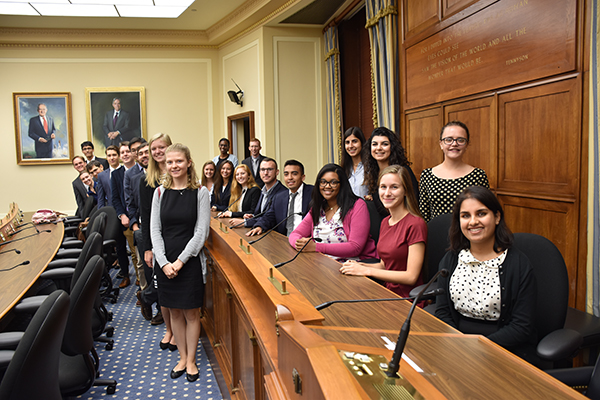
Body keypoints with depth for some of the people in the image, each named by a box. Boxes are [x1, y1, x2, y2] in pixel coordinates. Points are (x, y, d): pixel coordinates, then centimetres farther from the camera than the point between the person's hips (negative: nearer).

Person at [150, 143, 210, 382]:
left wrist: (180, 261, -14)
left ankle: (191, 360, 23)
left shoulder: (200, 192, -4)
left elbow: (201, 232, -8)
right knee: (175, 312, 13)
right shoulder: (160, 192, 4)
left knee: (191, 313, 7)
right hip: (165, 262, 3)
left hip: (190, 261, -3)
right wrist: (164, 262, -10)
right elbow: (155, 230, 2)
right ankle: (182, 358, 28)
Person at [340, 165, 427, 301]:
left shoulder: (416, 224, -15)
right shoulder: (385, 222, 10)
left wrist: (366, 271, -16)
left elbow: (411, 276, -17)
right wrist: (359, 266, -1)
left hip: (407, 300, -7)